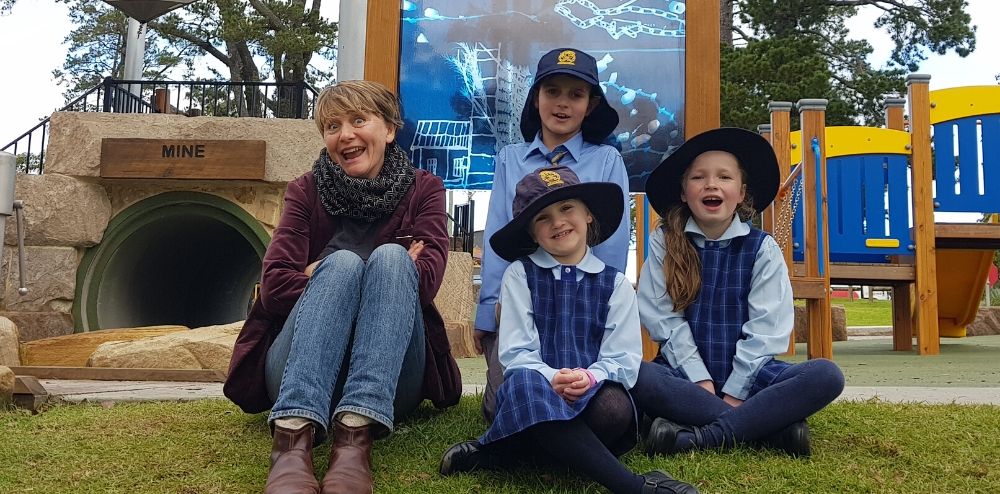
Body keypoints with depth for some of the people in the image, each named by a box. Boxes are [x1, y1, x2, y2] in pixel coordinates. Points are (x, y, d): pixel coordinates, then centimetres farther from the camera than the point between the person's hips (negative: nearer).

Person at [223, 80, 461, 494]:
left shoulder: (423, 189, 8)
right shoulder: (306, 191, 9)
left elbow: (425, 280, -11)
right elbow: (276, 286, -6)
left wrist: (322, 275, -10)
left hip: (390, 381, 0)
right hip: (302, 375, 0)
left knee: (390, 257, -25)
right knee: (342, 261, -26)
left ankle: (356, 438, -44)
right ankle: (293, 439, -47)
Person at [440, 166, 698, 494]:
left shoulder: (615, 283, 10)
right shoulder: (519, 274, 8)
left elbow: (624, 358, 1)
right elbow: (515, 352, -1)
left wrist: (591, 377, -21)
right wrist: (550, 378, -22)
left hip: (593, 394, 2)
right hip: (538, 394, -1)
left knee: (614, 408, -35)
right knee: (524, 384, -38)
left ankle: (494, 455, -22)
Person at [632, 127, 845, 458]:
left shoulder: (762, 247, 3)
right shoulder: (664, 243, 2)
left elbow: (766, 328, -4)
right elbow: (664, 319, -6)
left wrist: (735, 391, -13)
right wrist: (701, 382, -14)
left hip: (747, 375, 1)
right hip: (686, 375, -1)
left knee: (826, 375, -24)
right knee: (635, 377, -33)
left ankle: (697, 436, -27)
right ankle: (771, 426, -26)